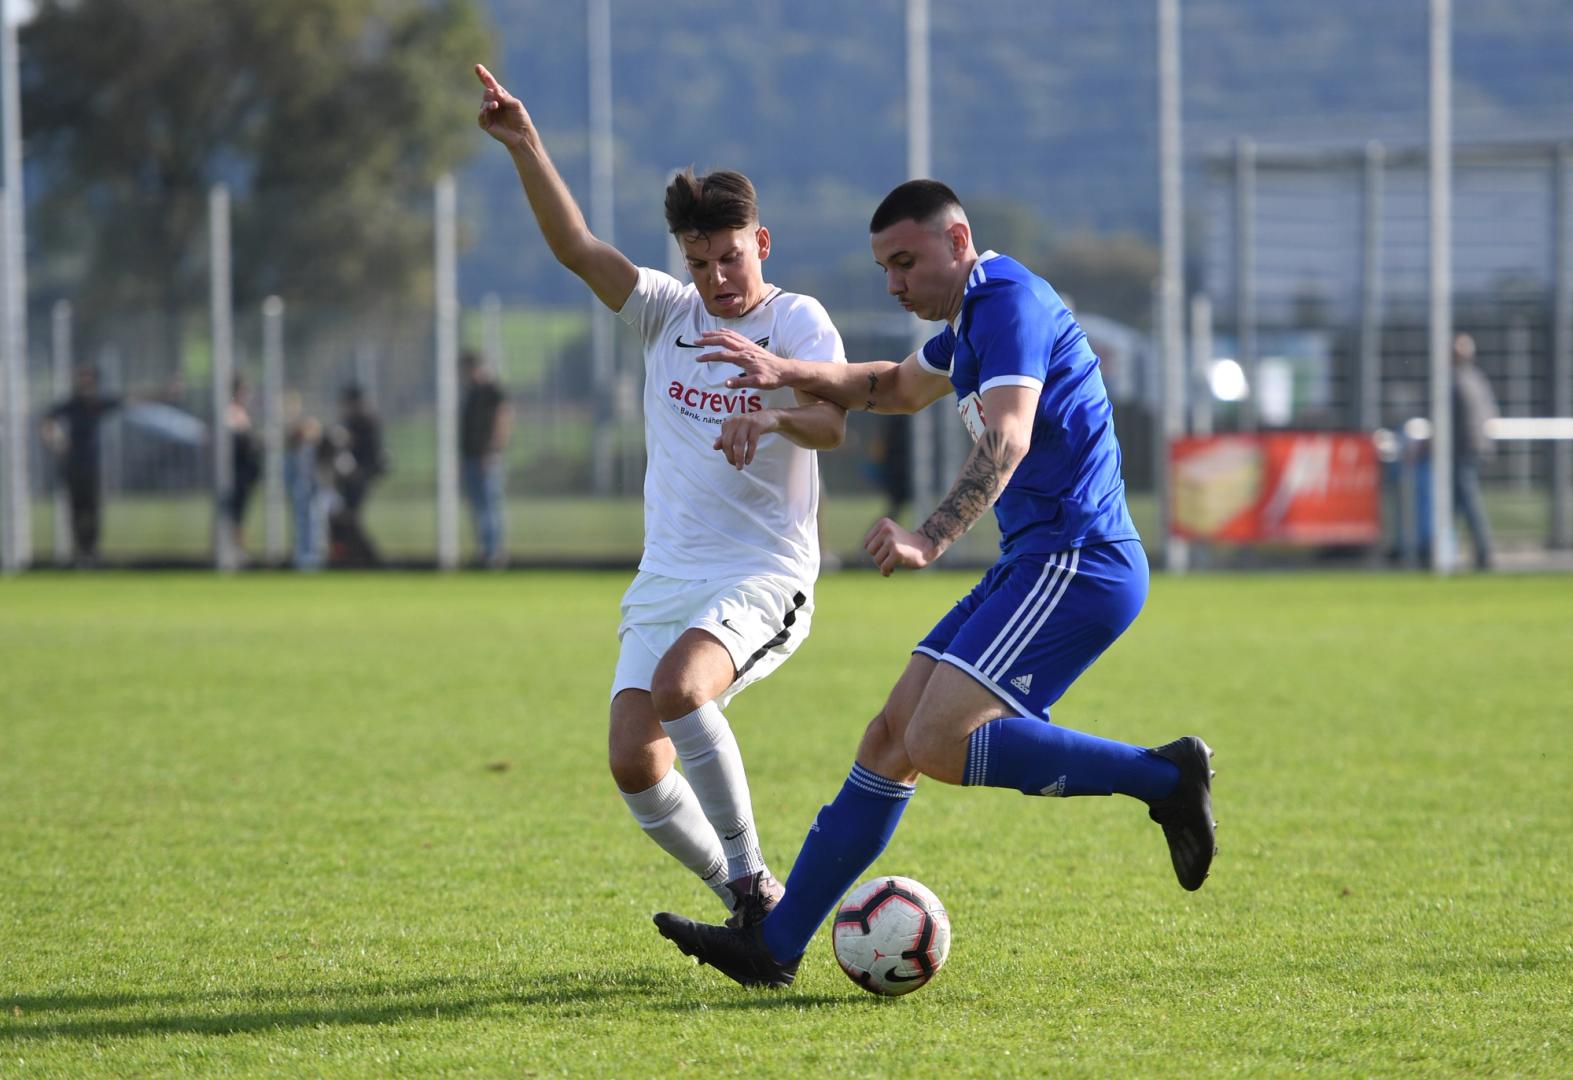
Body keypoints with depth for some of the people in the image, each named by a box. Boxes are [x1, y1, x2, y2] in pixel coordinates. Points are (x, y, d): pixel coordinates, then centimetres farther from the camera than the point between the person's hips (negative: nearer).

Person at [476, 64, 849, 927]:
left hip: (763, 574, -6)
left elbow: (831, 423, -20)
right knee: (634, 762, -9)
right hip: (666, 578, 6)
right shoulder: (667, 313, 10)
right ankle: (750, 910, 10)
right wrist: (525, 148, -15)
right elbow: (575, 247, -2)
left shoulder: (798, 322, -2)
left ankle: (751, 880, -20)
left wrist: (774, 414, -42)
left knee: (677, 686, -33)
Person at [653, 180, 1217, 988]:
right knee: (892, 740, 7)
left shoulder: (1010, 302, -13)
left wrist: (930, 540, -41)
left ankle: (1164, 776, -15)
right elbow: (901, 388, 39)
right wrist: (791, 375, 26)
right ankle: (775, 944, 9)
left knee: (938, 745, -21)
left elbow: (1005, 441, -28)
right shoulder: (974, 318, 19)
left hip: (1075, 564, -10)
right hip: (1037, 566, 10)